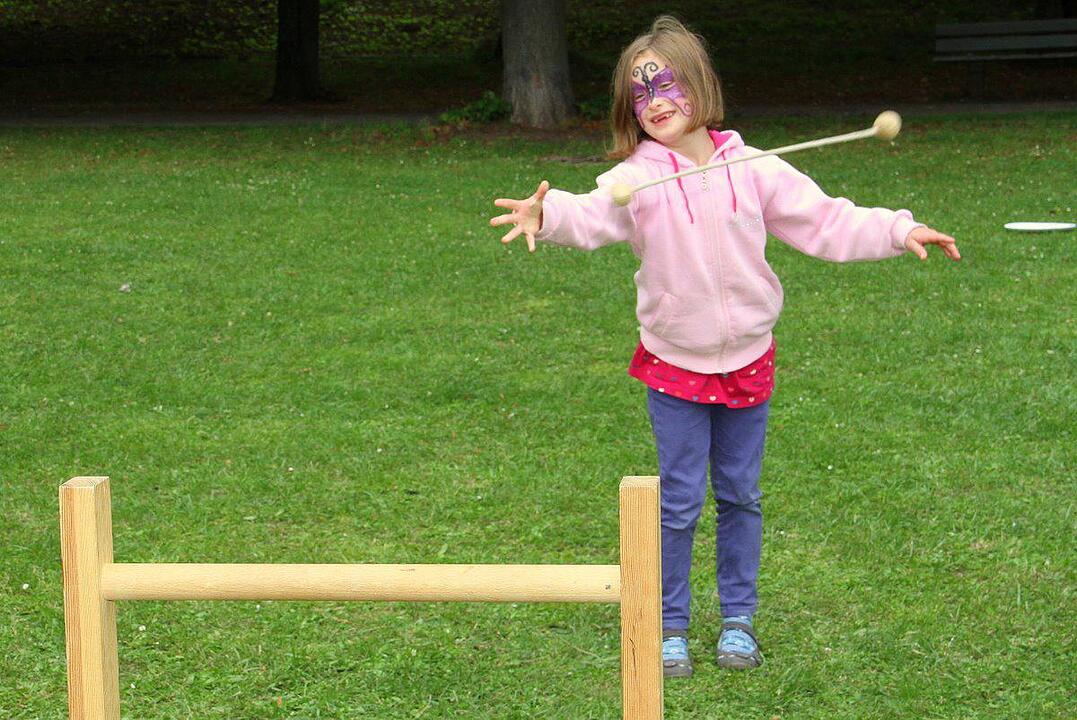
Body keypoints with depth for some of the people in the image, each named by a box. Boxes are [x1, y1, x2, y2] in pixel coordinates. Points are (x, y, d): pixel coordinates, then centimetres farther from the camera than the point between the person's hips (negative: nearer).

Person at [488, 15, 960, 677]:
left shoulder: (752, 169, -4)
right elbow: (590, 217, -33)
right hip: (675, 369, -2)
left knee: (741, 497, 12)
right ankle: (671, 628, 17)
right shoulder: (636, 180, -13)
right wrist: (547, 214, -55)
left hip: (747, 362, 2)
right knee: (679, 504, 3)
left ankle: (738, 620, 26)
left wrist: (899, 232, -7)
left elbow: (827, 222, 2)